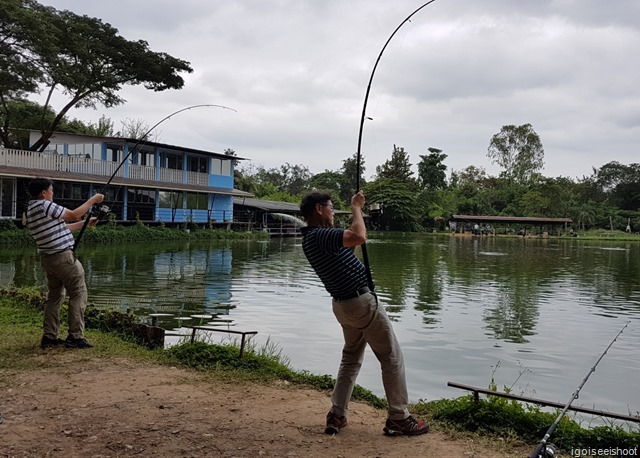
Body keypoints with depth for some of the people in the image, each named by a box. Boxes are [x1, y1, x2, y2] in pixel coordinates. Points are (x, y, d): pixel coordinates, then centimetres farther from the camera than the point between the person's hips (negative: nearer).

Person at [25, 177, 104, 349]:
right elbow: (74, 215, -12)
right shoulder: (44, 206, -14)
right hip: (63, 256, -9)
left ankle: (49, 337, 16)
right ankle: (75, 337, -3)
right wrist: (92, 200, -2)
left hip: (48, 258, 9)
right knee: (78, 294, -2)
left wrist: (85, 223, 22)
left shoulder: (31, 210, 15)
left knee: (55, 296, 16)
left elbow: (62, 229, 20)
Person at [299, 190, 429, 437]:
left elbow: (350, 237, 24)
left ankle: (337, 415, 17)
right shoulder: (320, 236, -24)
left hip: (343, 304, 10)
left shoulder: (311, 237, 8)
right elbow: (359, 237, -40)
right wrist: (356, 208, -23)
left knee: (351, 358, 20)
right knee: (392, 357, 2)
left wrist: (356, 209, 18)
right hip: (362, 302, -10)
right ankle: (398, 418, 9)